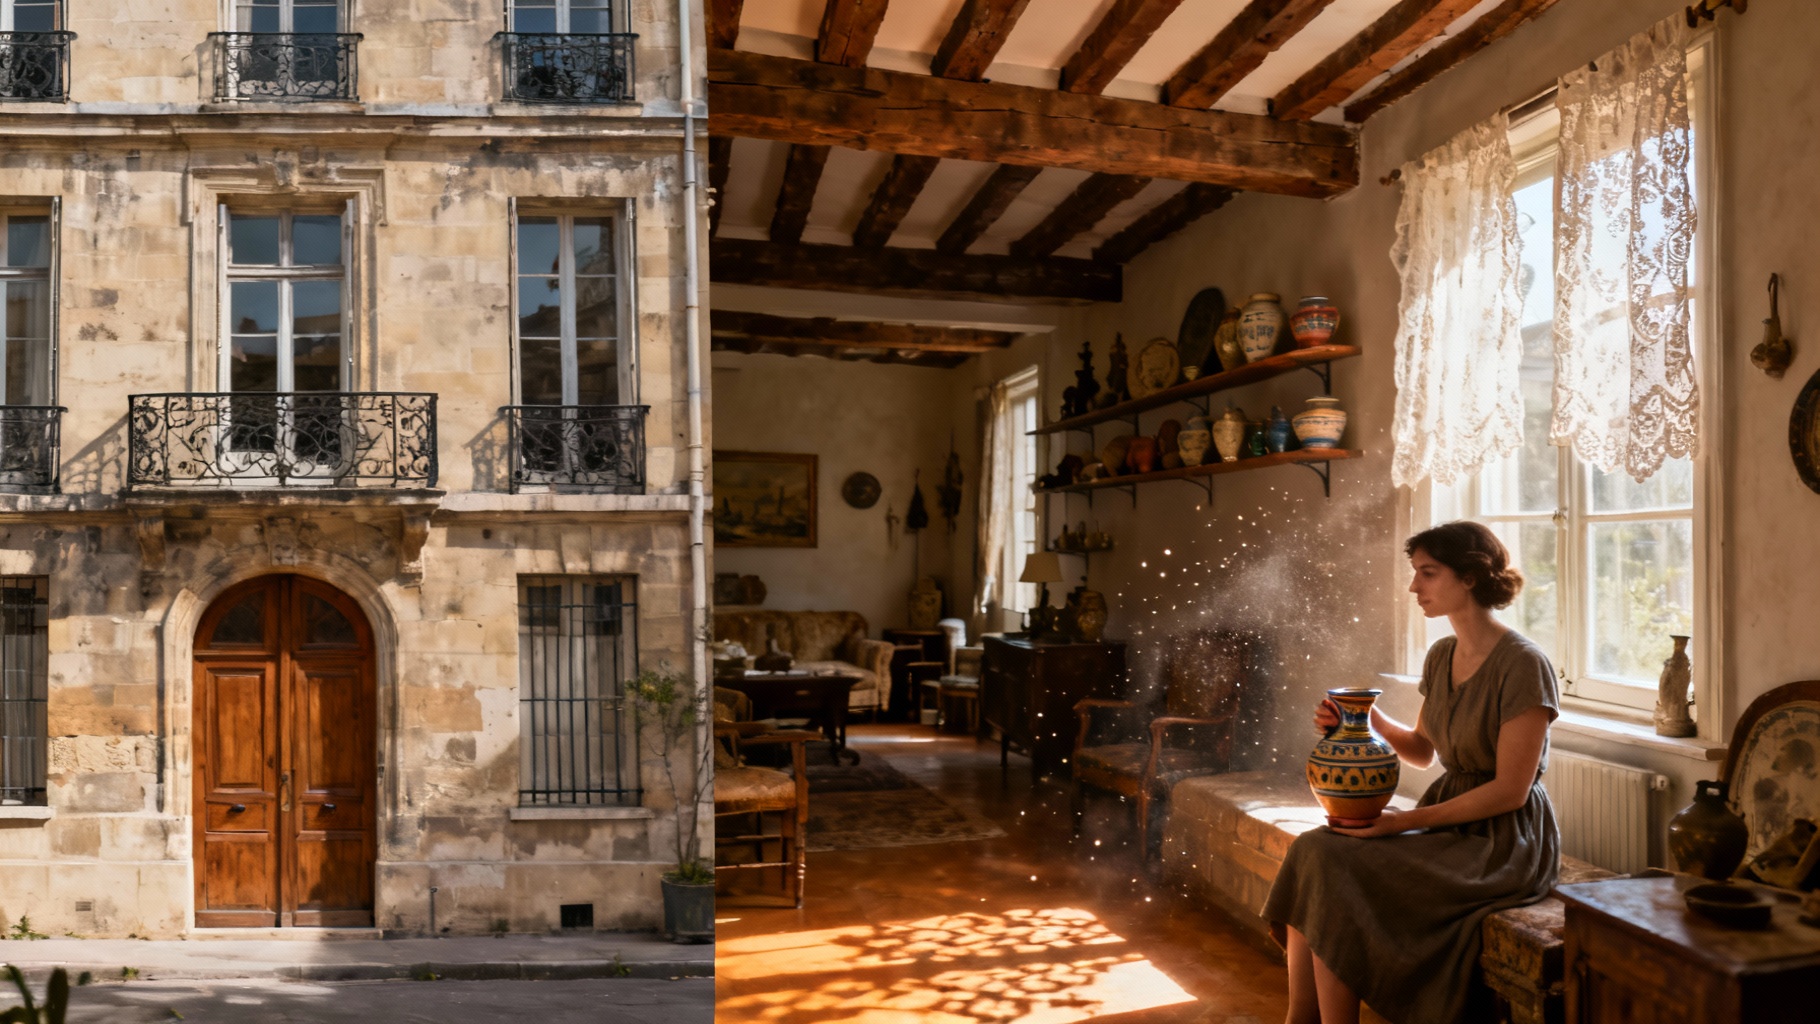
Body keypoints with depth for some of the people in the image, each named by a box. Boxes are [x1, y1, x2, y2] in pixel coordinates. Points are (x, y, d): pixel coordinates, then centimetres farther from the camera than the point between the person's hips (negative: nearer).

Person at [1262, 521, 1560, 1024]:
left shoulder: (1522, 666, -16)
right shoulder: (1441, 657, 9)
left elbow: (1510, 790, -17)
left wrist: (1408, 820, -19)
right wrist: (1371, 719, -1)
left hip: (1503, 839, -8)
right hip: (1447, 821, 8)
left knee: (1332, 873, -23)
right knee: (1313, 852, -14)